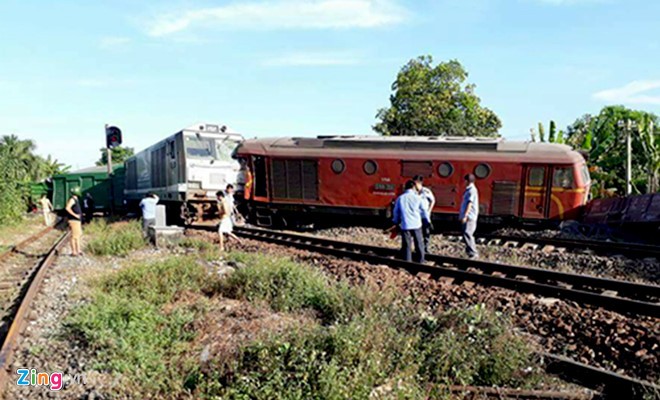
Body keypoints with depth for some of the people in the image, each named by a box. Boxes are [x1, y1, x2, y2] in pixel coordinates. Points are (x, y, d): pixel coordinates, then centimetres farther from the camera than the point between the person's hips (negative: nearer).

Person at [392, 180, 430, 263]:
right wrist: (427, 221, 16)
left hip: (405, 225, 1)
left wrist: (396, 222, 22)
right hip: (416, 224, 0)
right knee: (419, 245, 12)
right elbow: (424, 210, 5)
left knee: (406, 246, 5)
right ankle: (420, 262, 17)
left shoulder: (400, 198, 2)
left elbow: (396, 212, 9)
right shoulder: (417, 197, -1)